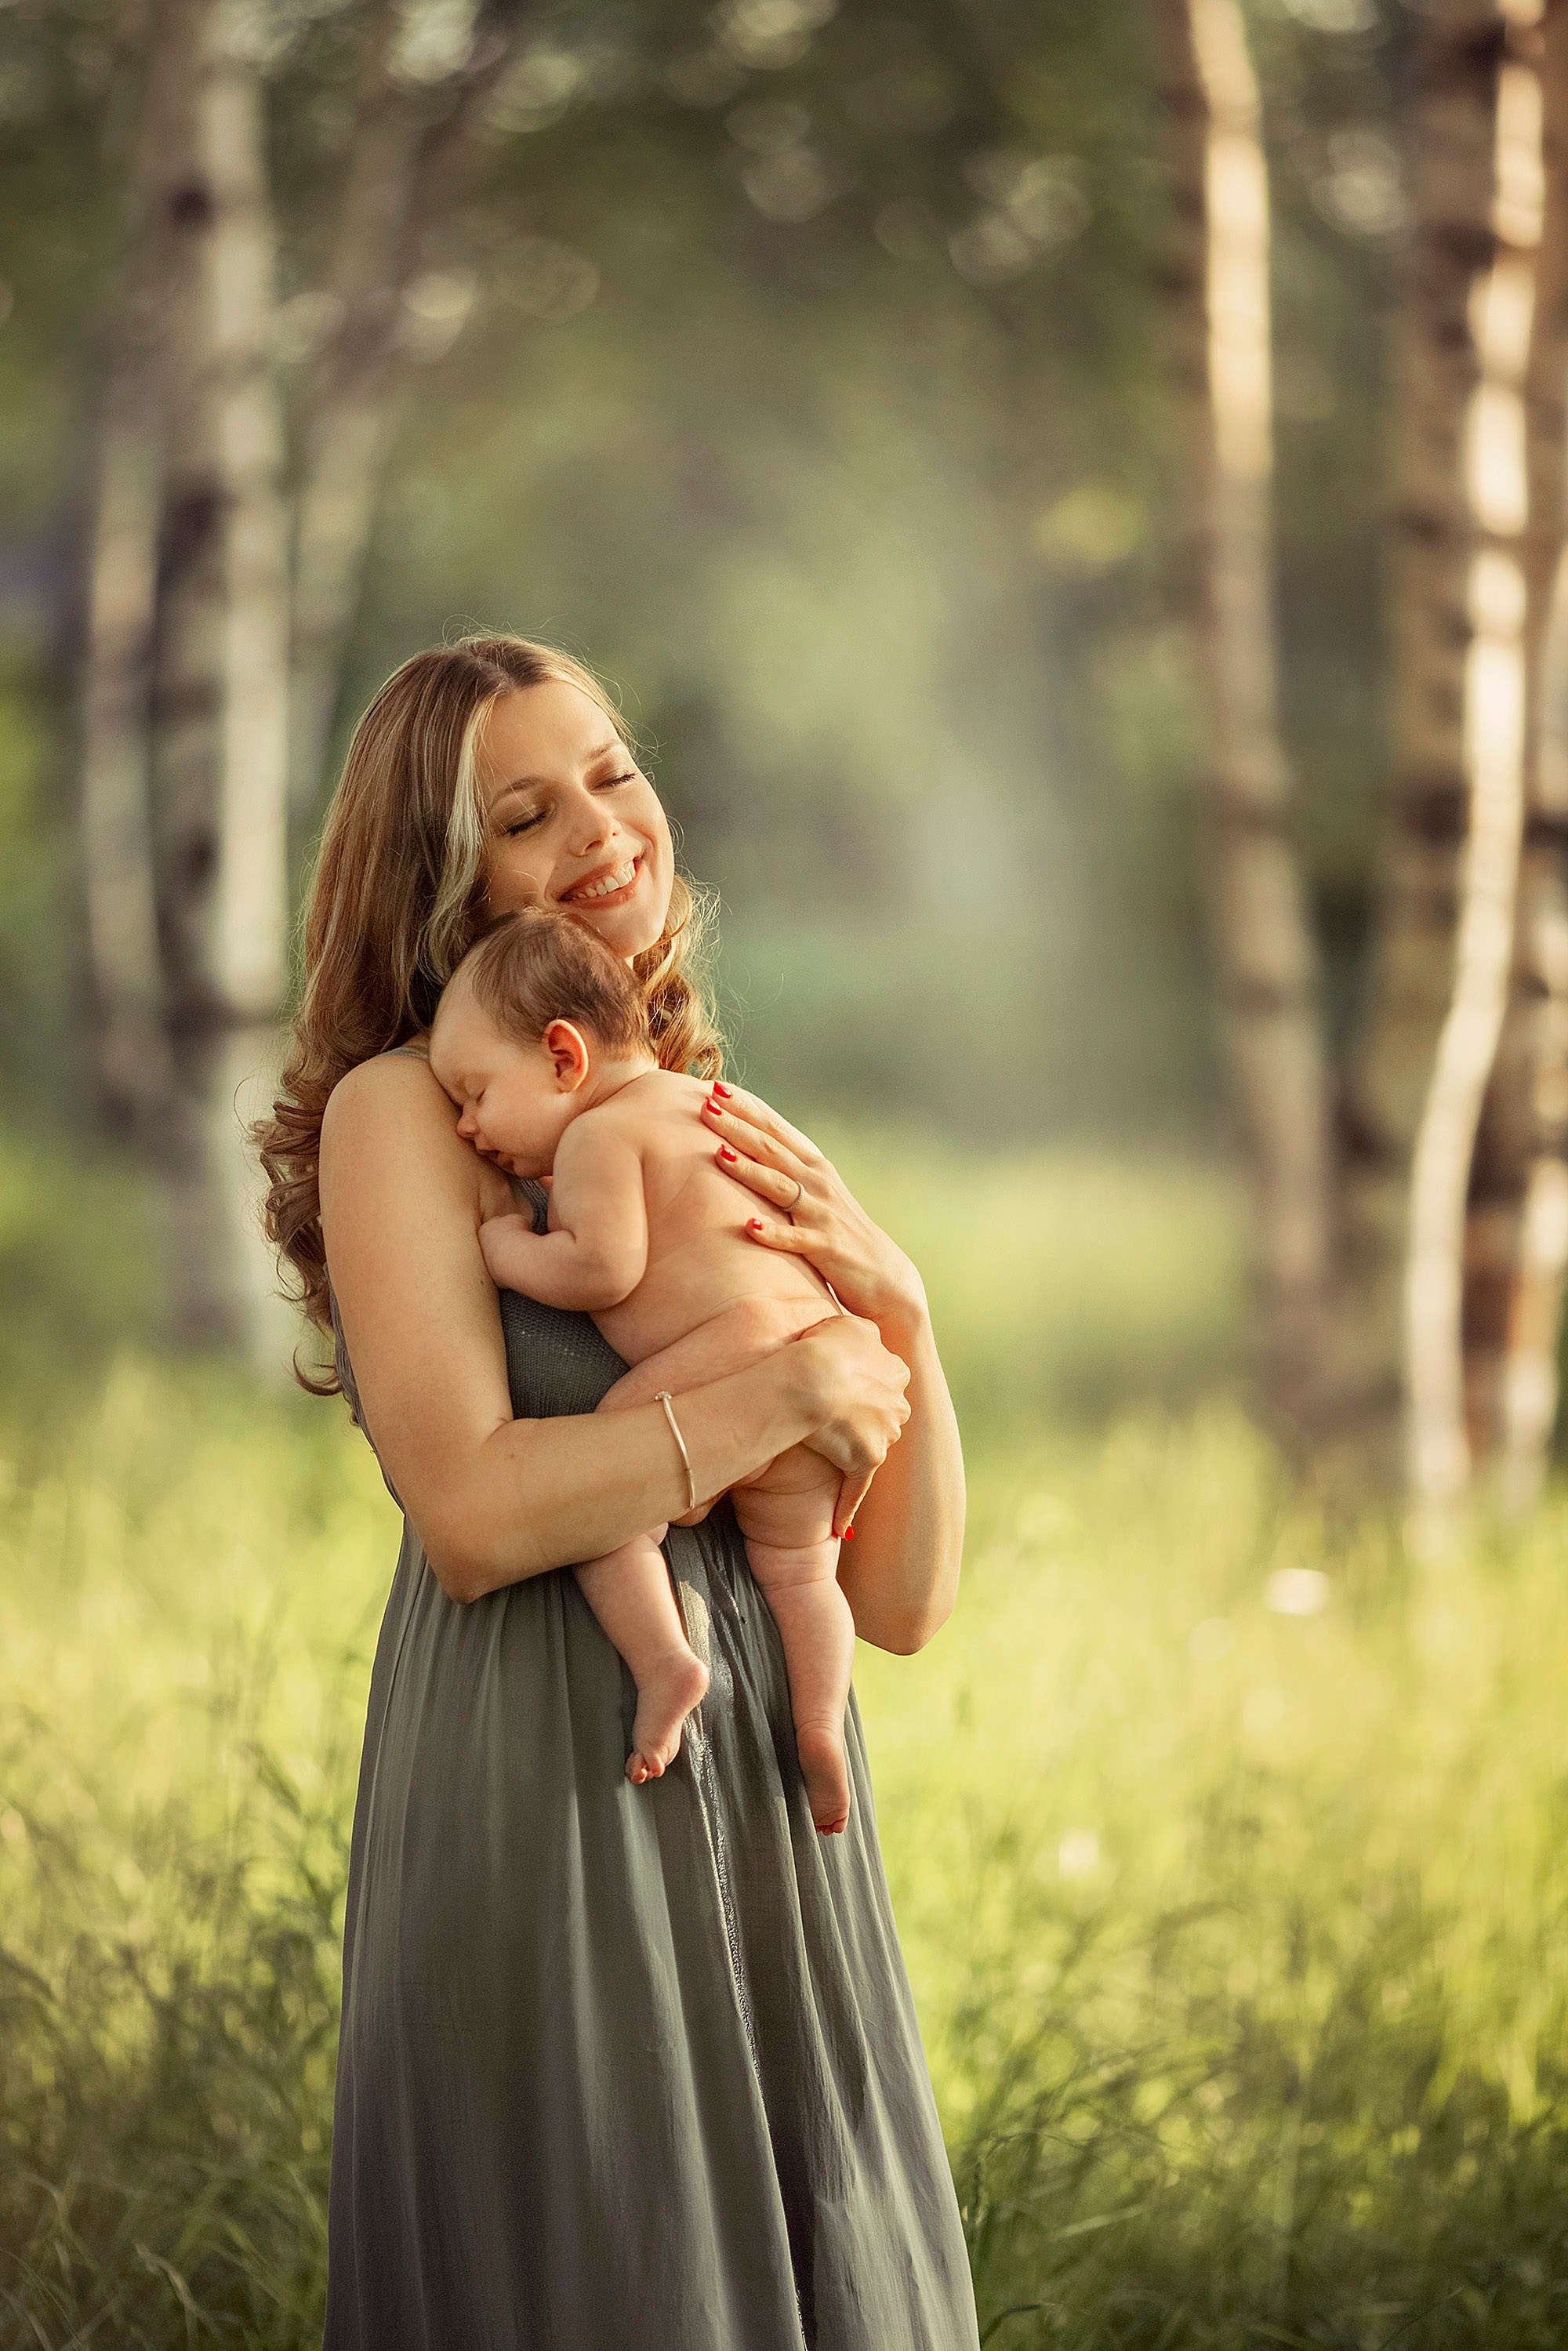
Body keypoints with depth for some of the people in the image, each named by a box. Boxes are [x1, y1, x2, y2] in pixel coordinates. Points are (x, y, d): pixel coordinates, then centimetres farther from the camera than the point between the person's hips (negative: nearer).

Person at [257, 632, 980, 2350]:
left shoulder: (737, 1143, 14)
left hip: (773, 1819, 6)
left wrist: (898, 1320, -4)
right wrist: (787, 1393, -10)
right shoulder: (404, 1109, -4)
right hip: (547, 1804, -6)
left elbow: (904, 1601, 10)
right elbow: (471, 1514, -17)